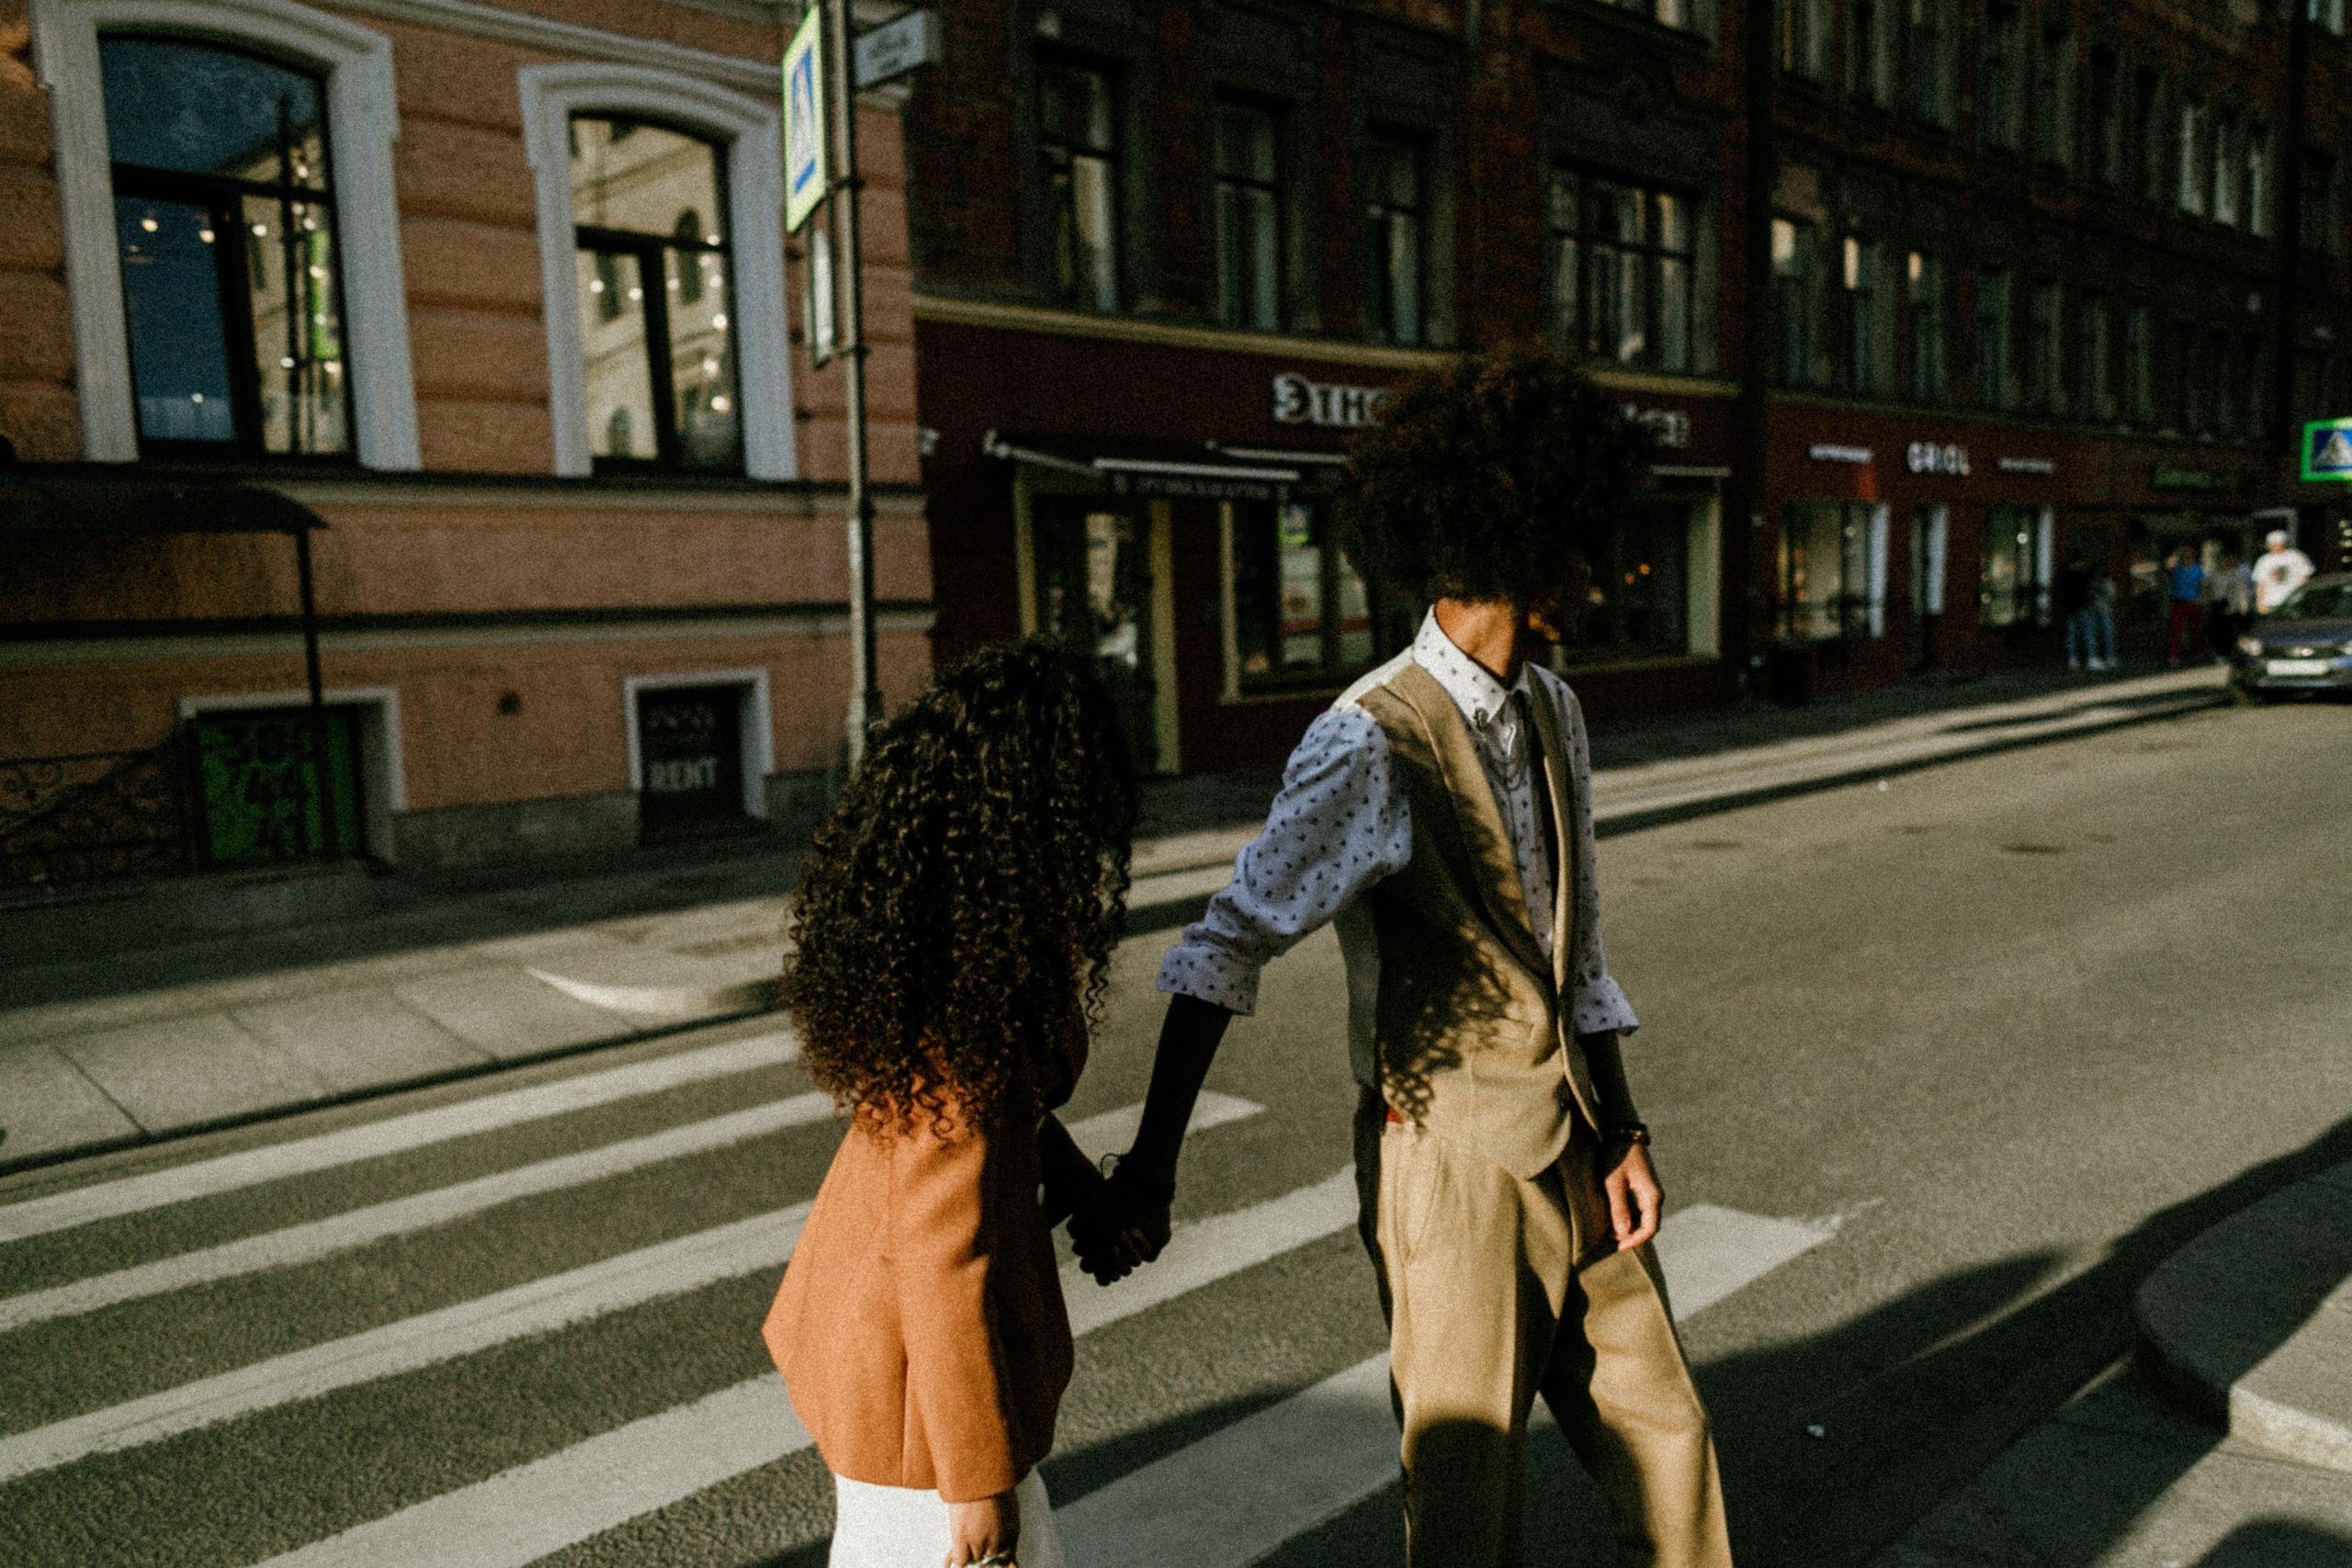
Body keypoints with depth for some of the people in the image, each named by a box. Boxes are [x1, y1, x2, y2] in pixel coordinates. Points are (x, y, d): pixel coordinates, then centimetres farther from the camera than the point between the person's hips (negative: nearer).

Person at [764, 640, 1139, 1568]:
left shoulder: (911, 895, -3)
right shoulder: (977, 969, -31)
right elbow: (940, 1241, -27)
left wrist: (1079, 1185, 11)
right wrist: (979, 1472, -18)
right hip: (919, 1343, -9)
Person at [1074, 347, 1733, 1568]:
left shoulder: (1551, 714, 6)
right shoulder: (1373, 745, -21)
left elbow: (1577, 947, 10)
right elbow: (1229, 946, -23)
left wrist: (1622, 1130, 4)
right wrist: (1148, 1171, -24)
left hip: (1572, 1143, 7)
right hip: (1454, 1159, -7)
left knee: (1663, 1446, 20)